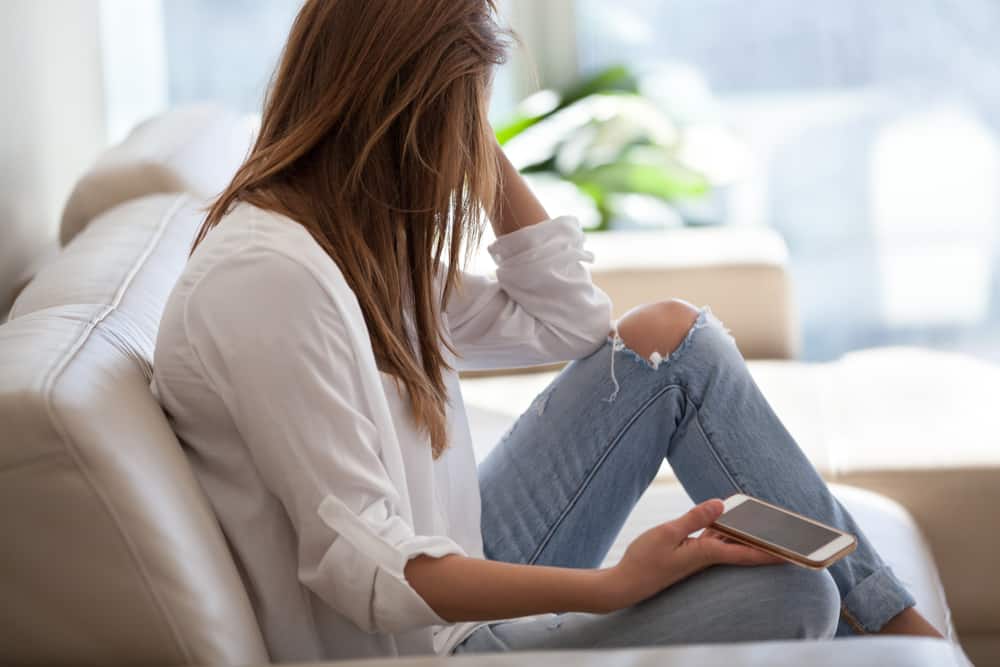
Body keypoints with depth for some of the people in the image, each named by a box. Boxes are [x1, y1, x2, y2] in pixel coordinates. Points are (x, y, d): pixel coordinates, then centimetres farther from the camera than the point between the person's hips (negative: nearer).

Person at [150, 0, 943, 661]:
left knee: (672, 334, 5)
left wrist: (485, 154, 4)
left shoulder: (364, 237, 7)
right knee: (788, 591, -22)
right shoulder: (267, 276, -23)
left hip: (463, 574, 10)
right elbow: (358, 564, -28)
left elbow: (570, 325, 13)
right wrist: (611, 587, -34)